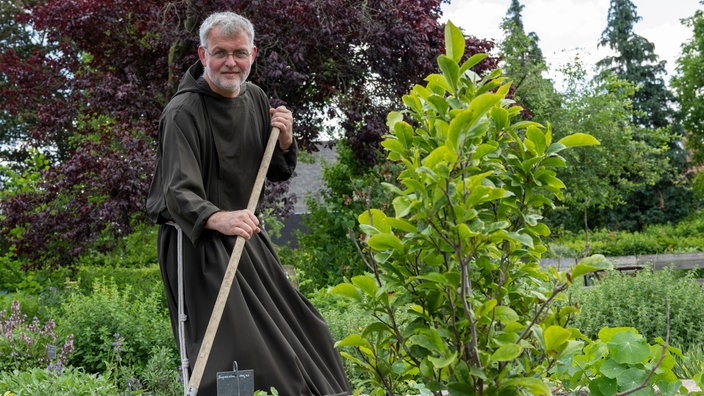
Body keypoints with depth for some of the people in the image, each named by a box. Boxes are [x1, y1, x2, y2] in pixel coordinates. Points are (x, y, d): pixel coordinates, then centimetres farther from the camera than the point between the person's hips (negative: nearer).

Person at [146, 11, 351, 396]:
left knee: (297, 329, 14)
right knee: (229, 350, -17)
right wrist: (218, 219, -47)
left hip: (246, 235, 7)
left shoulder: (256, 98, 6)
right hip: (196, 239, -7)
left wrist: (285, 141, -7)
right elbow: (179, 193, -27)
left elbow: (278, 173, 15)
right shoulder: (182, 112, -17)